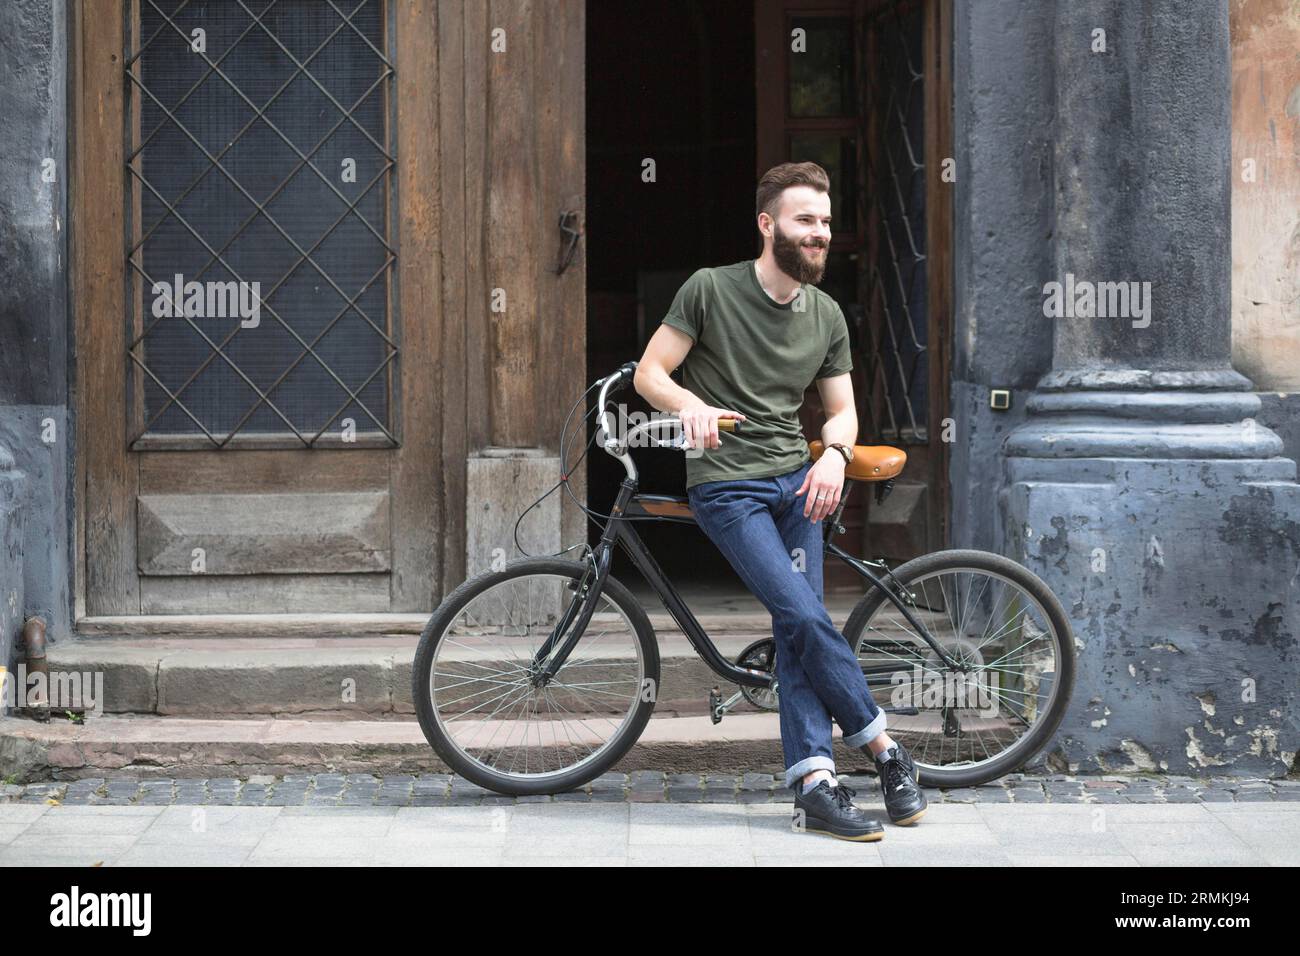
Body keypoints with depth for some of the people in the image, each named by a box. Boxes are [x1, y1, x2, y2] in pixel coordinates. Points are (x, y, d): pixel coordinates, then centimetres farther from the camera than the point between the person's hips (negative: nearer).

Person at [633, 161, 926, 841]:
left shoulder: (826, 317, 11)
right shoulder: (711, 289, -4)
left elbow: (842, 409, 15)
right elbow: (649, 373, -2)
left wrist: (834, 453, -8)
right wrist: (691, 405, -24)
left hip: (796, 479, 5)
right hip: (727, 485, -4)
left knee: (796, 629, -8)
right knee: (807, 619, -17)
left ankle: (814, 784, -10)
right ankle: (883, 749, -4)